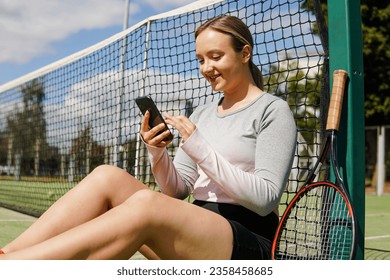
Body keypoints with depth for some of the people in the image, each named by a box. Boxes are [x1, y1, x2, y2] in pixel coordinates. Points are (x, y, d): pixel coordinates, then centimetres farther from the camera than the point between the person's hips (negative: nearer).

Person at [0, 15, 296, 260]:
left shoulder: (273, 111, 0)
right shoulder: (202, 114, 18)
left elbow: (265, 198, -11)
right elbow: (179, 189, 13)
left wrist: (202, 150, -16)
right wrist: (158, 154, -8)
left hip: (250, 246, -6)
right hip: (197, 233, 6)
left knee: (145, 202, -34)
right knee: (107, 176, -17)